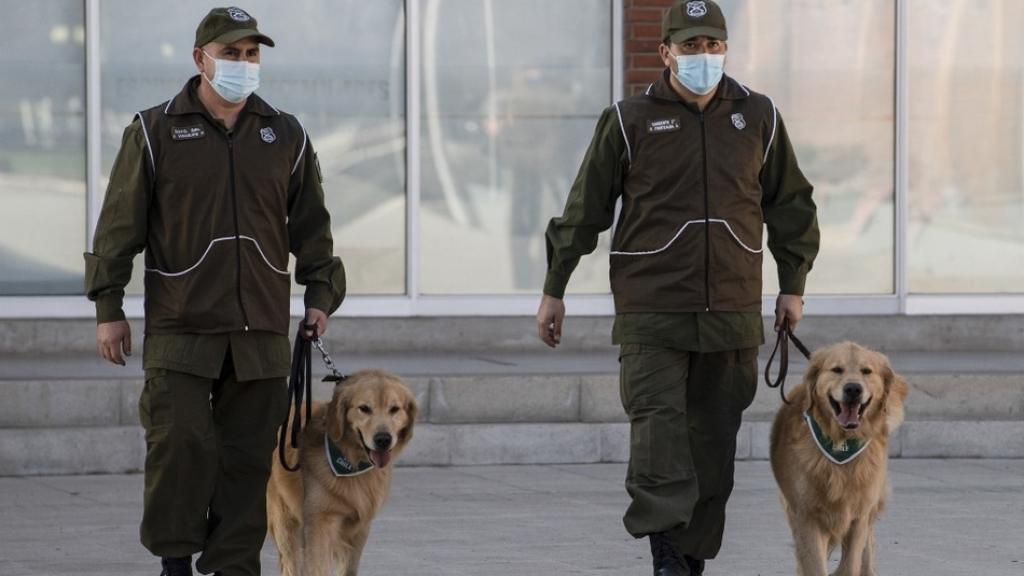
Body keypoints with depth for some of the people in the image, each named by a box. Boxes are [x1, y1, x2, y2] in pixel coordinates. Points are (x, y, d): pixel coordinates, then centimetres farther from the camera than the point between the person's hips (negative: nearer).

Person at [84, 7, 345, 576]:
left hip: (261, 331, 3)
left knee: (248, 455, 2)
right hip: (180, 327, -3)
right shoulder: (155, 131, 3)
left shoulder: (286, 136, 11)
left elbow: (311, 225, 17)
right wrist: (109, 307, 0)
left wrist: (321, 294, 9)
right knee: (181, 443, -10)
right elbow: (120, 225, 3)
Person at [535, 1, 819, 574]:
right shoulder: (630, 120, 1)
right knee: (658, 423, -16)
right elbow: (585, 209, 6)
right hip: (651, 308, -3)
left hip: (732, 312, 3)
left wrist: (793, 286, 17)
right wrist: (554, 290, 8)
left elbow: (791, 205, 19)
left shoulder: (759, 118, 8)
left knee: (714, 440, 6)